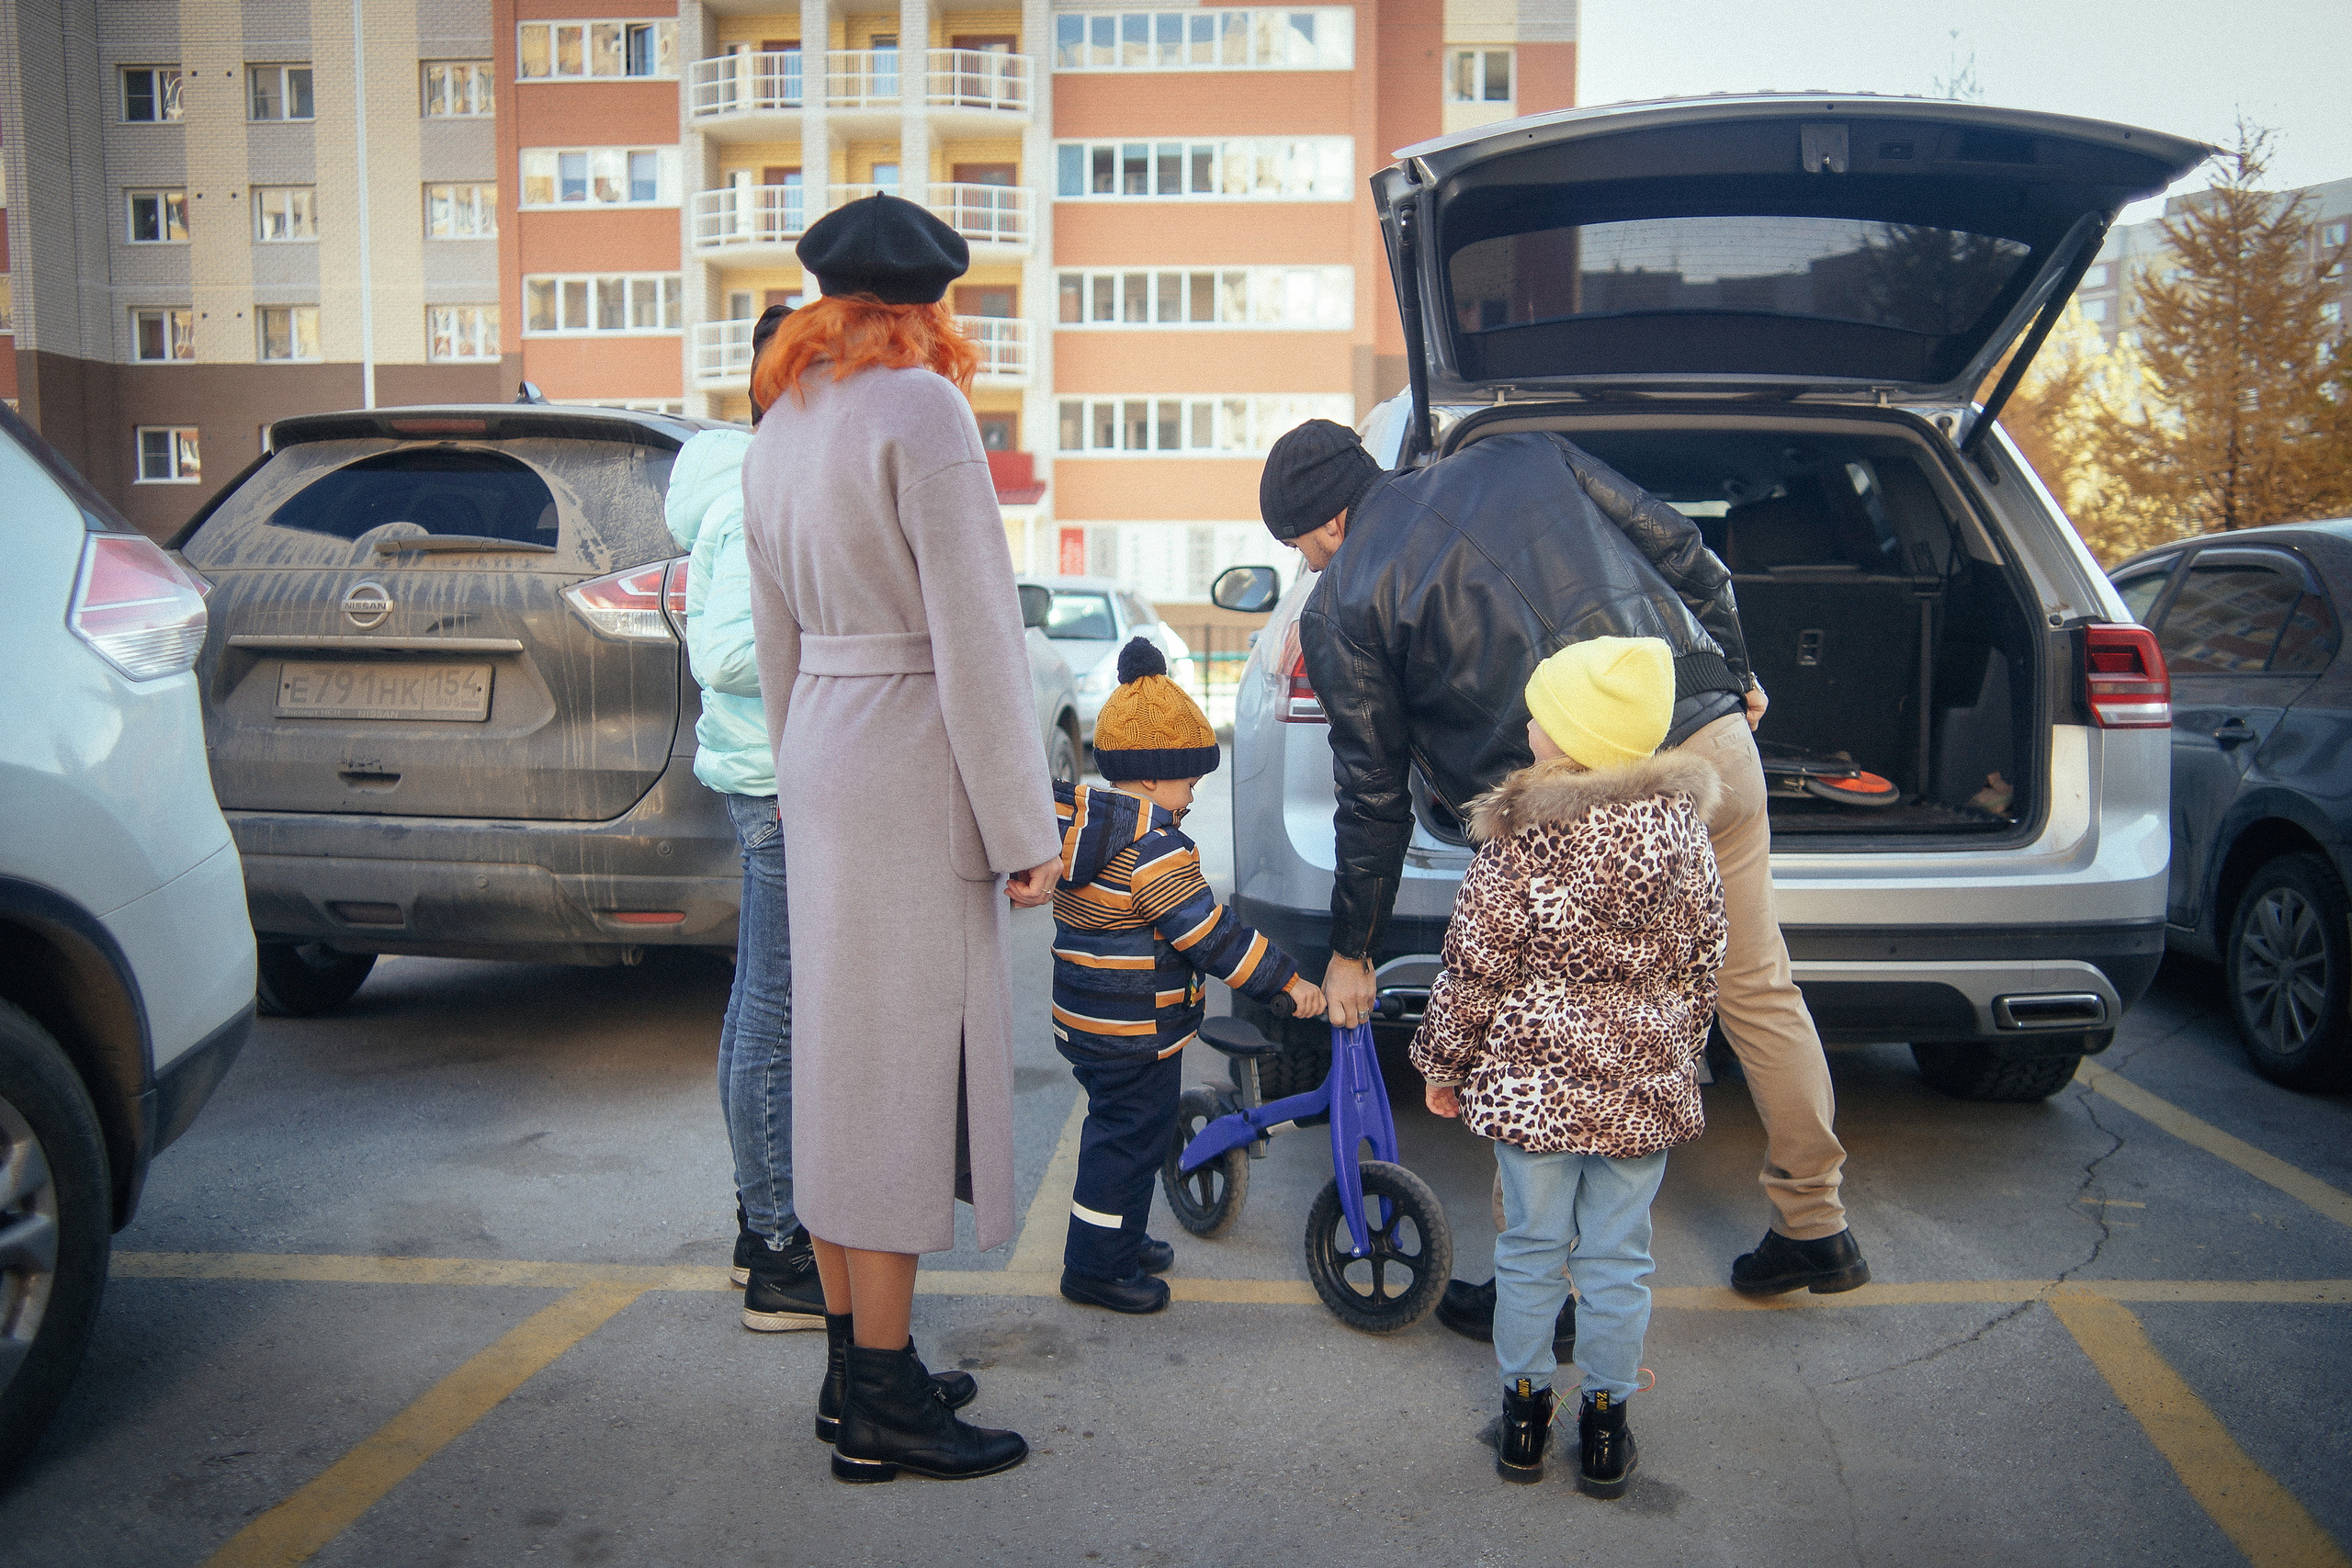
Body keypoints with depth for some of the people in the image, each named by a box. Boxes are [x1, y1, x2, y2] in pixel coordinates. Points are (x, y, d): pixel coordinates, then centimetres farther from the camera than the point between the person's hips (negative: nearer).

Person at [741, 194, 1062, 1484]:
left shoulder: (780, 425, 14)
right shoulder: (921, 409, -12)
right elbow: (975, 638, -16)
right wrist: (1021, 828, -12)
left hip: (823, 767, 9)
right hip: (914, 771, -8)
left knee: (839, 1068, 14)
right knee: (897, 1074, -2)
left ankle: (851, 1367, 27)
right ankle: (882, 1411, 10)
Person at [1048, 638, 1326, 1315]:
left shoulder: (1083, 816, 5)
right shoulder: (1157, 849, -22)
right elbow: (1211, 934, -21)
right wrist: (1288, 982, -15)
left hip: (1086, 1019, 10)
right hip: (1135, 1035, -10)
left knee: (1118, 1130, 22)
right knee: (1130, 1139, 3)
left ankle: (1119, 1240, 37)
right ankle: (1096, 1265, 14)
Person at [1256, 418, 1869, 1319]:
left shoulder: (1342, 610, 4)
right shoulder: (1525, 454, 16)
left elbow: (1375, 799, 6)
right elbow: (1683, 553, 15)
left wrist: (1353, 950, 17)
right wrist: (1734, 678, 27)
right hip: (1713, 738, 6)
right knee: (1759, 988, 21)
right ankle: (1815, 1227, 35)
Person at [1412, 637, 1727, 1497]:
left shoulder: (1518, 846, -17)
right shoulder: (1687, 835, -5)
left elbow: (1471, 972, -11)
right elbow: (1700, 966, 5)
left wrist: (1442, 1064, 4)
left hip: (1532, 1083, -3)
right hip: (1645, 1086, 3)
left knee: (1531, 1247, 14)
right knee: (1618, 1256, 14)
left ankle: (1524, 1405, 28)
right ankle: (1606, 1418, 27)